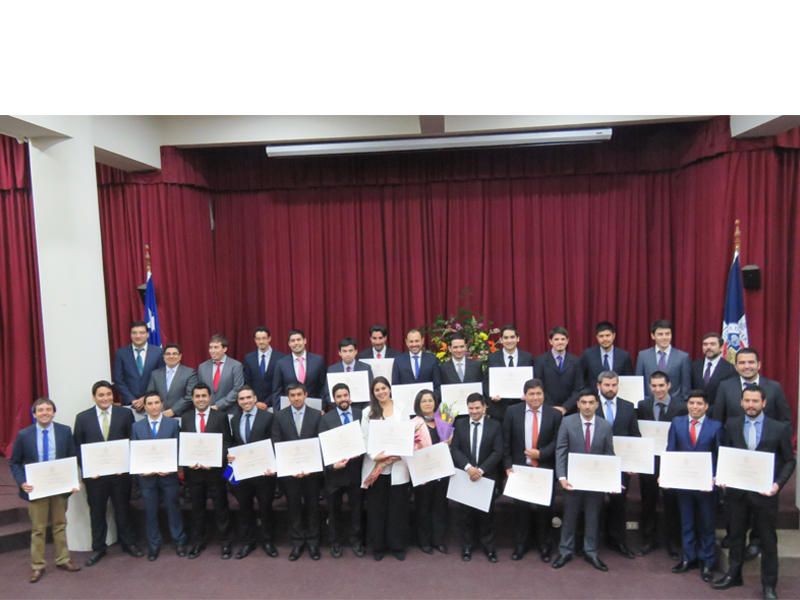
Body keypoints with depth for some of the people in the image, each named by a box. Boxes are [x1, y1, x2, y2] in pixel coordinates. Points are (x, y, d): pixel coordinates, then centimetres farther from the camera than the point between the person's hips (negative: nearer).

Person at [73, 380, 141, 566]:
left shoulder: (125, 414, -1)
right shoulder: (83, 418, 1)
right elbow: (77, 447, 2)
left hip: (120, 472, 0)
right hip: (94, 474, 0)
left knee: (123, 509, 12)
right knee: (96, 512, 11)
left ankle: (128, 543, 28)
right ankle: (98, 548, 28)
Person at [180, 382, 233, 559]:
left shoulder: (221, 417, -3)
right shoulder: (186, 417, 6)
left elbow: (227, 443, -4)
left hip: (215, 470, -2)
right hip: (193, 470, 3)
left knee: (221, 507, 6)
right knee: (197, 508, 14)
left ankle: (225, 543, 20)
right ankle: (197, 543, 29)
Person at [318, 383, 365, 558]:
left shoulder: (361, 415, 0)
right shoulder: (326, 418, -3)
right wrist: (332, 465, -19)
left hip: (356, 470, 1)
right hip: (335, 472, 0)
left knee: (356, 508, 15)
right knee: (334, 509, 16)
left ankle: (356, 540, 34)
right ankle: (335, 542, 35)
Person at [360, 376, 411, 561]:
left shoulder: (401, 409, 7)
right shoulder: (368, 412, 7)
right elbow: (364, 438, 3)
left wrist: (400, 454, -12)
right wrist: (374, 456, -13)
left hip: (397, 466, 0)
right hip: (375, 467, 0)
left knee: (398, 507, 4)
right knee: (376, 507, 5)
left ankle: (397, 545, 17)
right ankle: (378, 545, 19)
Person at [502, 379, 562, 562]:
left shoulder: (555, 414, -4)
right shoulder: (512, 412, -3)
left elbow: (557, 442, -4)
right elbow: (506, 442, -1)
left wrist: (541, 453, -17)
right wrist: (508, 465, -7)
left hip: (545, 469, 0)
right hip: (520, 468, 0)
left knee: (544, 509, 12)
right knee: (521, 508, 11)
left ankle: (544, 545, 31)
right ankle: (520, 545, 28)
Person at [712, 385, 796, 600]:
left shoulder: (780, 429, -5)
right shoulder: (732, 425, 2)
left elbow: (789, 460, -1)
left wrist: (778, 483, -14)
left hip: (765, 492, -2)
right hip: (737, 491, 2)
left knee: (768, 539, 10)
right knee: (736, 534, 16)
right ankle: (733, 575, 33)